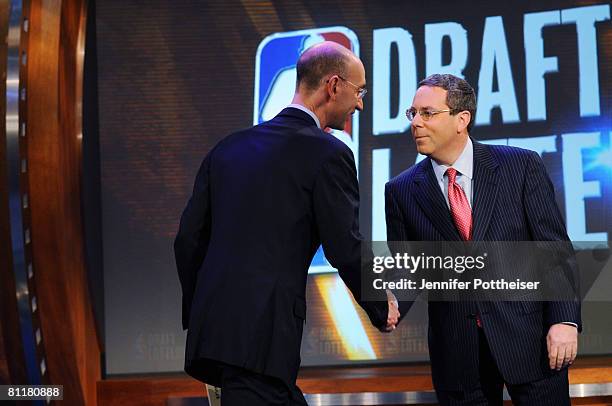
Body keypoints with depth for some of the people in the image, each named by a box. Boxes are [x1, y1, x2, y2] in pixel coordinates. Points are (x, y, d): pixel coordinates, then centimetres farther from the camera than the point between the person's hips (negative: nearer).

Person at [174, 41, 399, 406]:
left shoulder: (230, 146, 15)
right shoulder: (328, 153, -5)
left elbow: (189, 239, 16)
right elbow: (346, 249, -6)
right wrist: (382, 310, 11)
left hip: (211, 329, 8)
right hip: (264, 335, -8)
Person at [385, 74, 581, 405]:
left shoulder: (522, 166, -2)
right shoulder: (401, 191, 3)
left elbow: (555, 247, -3)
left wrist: (565, 319, -11)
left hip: (529, 336, -1)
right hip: (456, 349, 2)